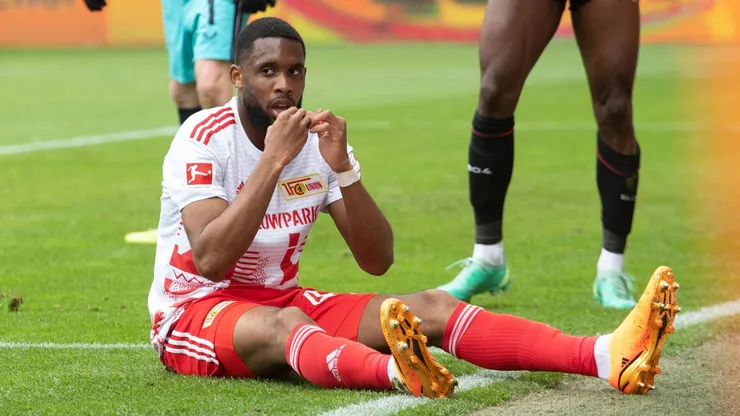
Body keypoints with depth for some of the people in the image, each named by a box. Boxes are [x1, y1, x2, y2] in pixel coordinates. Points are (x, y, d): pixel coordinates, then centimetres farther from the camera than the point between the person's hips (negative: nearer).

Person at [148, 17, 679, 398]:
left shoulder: (316, 141, 2)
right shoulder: (205, 139, -15)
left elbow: (377, 260, -4)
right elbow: (210, 262, -30)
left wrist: (342, 167, -18)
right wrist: (275, 160, -31)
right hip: (192, 311, -6)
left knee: (430, 307, -15)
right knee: (284, 323, -41)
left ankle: (610, 357, -33)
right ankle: (398, 372, -76)